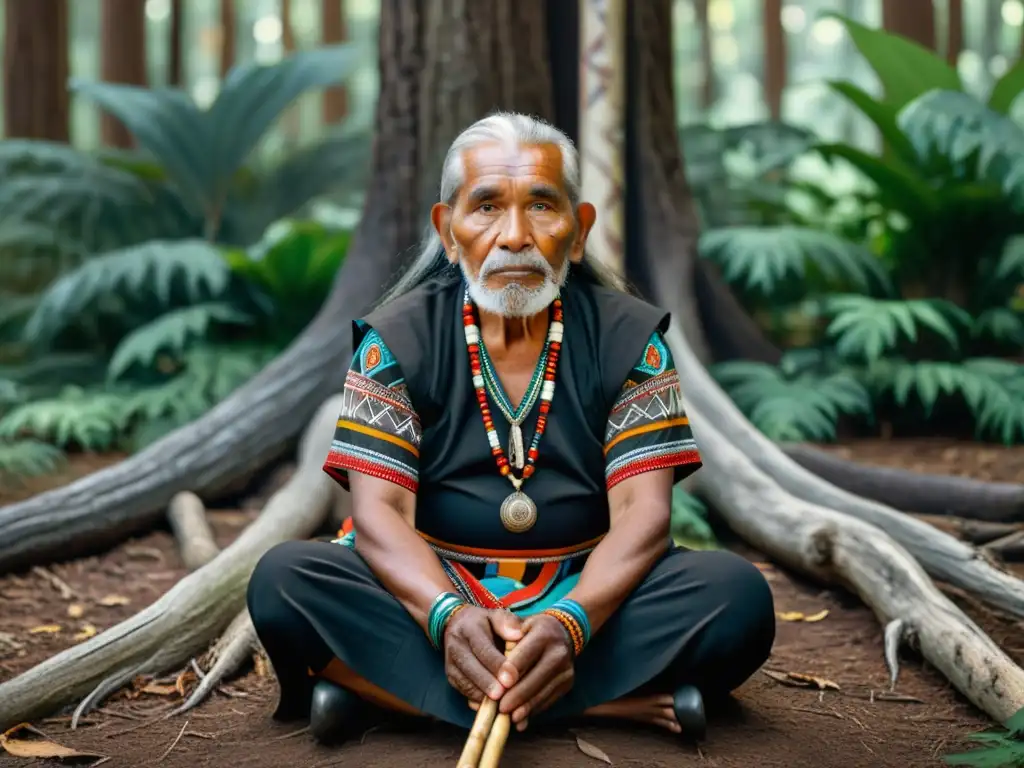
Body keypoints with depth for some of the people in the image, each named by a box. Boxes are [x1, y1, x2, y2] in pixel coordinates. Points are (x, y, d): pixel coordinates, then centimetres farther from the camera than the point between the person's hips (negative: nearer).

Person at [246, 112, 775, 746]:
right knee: (283, 580, -29)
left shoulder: (628, 336, -2)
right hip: (428, 590, 0)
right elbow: (380, 510, -11)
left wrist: (570, 621, -31)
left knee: (739, 596, -26)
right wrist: (448, 616, -32)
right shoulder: (397, 337, -2)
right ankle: (609, 699, -30)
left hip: (586, 594, 0)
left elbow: (642, 511, -11)